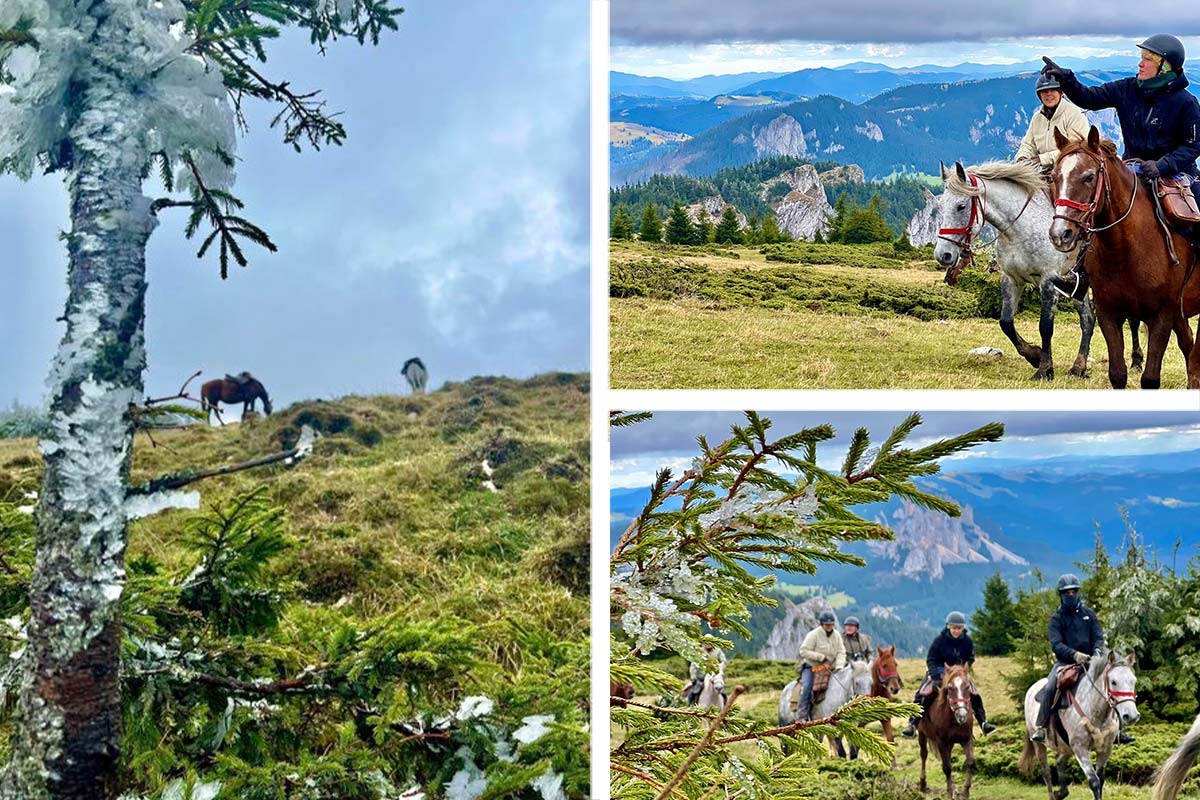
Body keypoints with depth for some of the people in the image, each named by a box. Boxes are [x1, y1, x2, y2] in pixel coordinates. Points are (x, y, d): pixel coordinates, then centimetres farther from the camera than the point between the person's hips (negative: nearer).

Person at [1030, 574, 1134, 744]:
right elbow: (1056, 644, -10)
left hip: (1089, 659, 3)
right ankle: (1040, 727, -21)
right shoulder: (1056, 618, 2)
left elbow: (1098, 637, 4)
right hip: (1065, 661, -3)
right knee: (1050, 687, -28)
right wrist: (1075, 655, -28)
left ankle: (1118, 729, -5)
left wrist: (1097, 652, -20)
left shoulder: (1088, 614, 12)